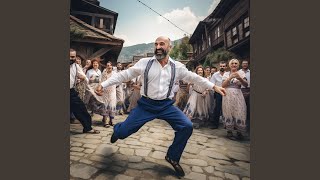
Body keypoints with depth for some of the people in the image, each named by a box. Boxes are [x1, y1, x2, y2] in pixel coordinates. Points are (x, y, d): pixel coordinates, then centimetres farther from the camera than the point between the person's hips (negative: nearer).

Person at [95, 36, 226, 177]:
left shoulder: (177, 66, 0)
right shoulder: (144, 62, -6)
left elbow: (194, 78, 10)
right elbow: (124, 74, -2)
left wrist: (214, 86, 9)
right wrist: (103, 84, -5)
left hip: (166, 105, 2)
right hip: (146, 104, -1)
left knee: (187, 127, -14)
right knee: (123, 132, -3)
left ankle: (172, 157, 14)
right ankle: (117, 129, 42)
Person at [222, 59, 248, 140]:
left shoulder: (241, 73, 7)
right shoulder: (226, 74, 10)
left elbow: (246, 84, -5)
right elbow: (223, 85, -1)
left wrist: (239, 78, -24)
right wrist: (230, 77, -15)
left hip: (237, 96, -1)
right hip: (228, 96, 1)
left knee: (239, 113, -4)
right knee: (228, 113, 2)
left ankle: (239, 132, 7)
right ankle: (229, 131, 14)